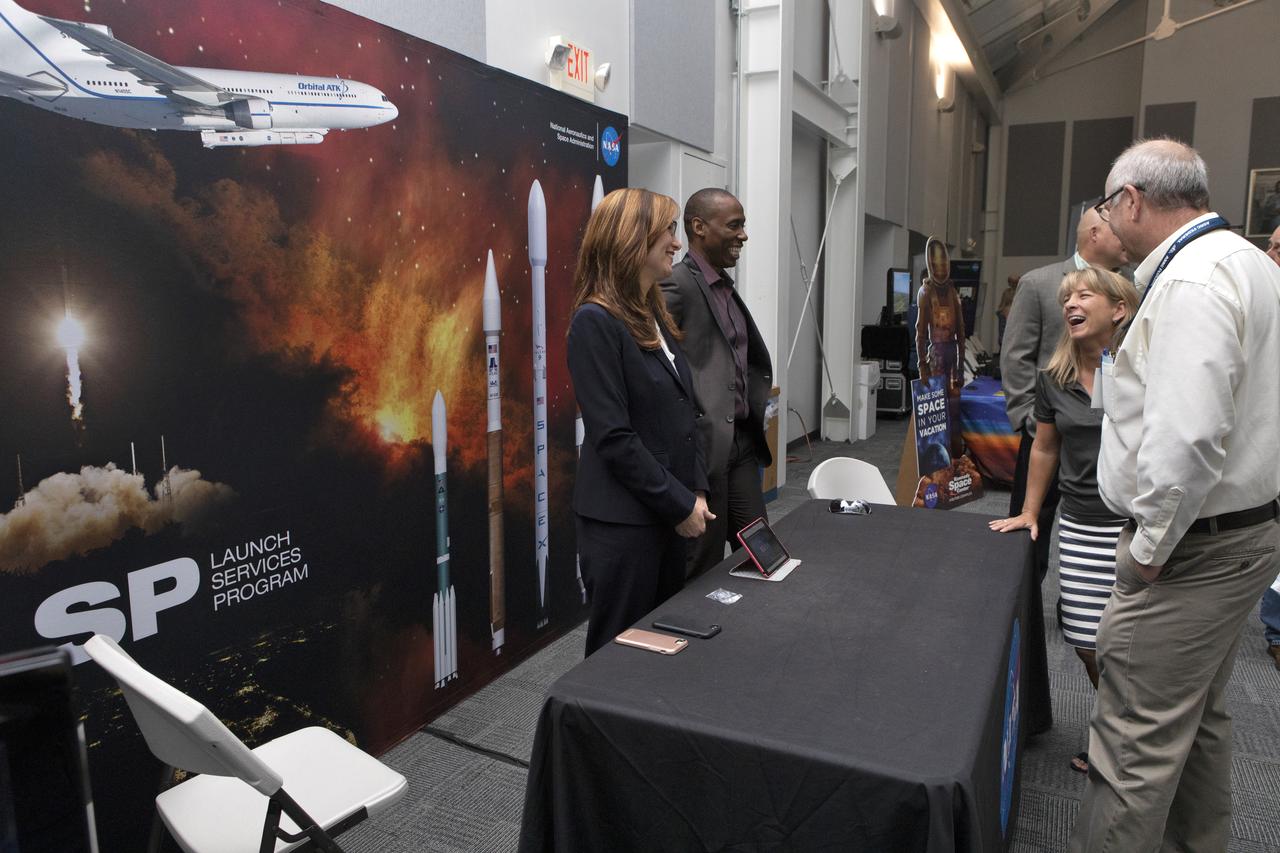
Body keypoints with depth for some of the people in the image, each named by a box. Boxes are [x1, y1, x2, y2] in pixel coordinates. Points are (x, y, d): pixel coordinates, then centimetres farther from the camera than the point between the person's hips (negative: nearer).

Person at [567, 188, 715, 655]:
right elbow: (614, 438, -20)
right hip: (621, 521, -8)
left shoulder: (655, 315, 10)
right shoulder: (595, 321, -15)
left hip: (665, 513, 8)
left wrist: (696, 491, 3)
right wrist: (681, 504, -14)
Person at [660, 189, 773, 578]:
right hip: (704, 446, -9)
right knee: (704, 567, 3)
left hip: (741, 442, 9)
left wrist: (755, 409, 13)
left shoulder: (727, 287, 15)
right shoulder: (676, 285, -14)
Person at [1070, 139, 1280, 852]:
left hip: (1195, 545, -11)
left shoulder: (1191, 282, -21)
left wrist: (1151, 547, -18)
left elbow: (1186, 439, -31)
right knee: (1200, 720, 24)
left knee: (1136, 744, -1)